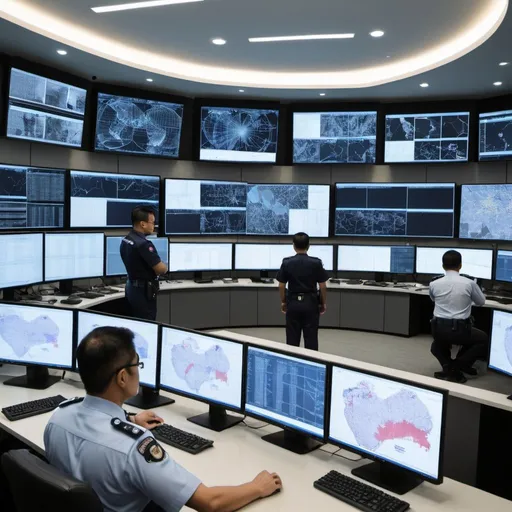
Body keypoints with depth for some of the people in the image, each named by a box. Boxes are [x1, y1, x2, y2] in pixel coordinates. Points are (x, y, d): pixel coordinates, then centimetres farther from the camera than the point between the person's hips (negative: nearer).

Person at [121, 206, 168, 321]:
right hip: (144, 291, -9)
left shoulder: (125, 240, 6)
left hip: (131, 288, 9)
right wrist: (164, 265, 0)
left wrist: (154, 268, 8)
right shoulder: (143, 244, -25)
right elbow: (161, 269, -22)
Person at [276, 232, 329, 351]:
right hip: (311, 303, -1)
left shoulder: (286, 262, -5)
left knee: (292, 339, 9)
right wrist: (324, 303, 8)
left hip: (293, 303, 1)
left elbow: (281, 285, 0)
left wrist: (283, 301, 14)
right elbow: (322, 286, -5)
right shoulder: (316, 262, -8)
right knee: (311, 338, 6)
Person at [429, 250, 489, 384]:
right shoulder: (469, 283, -6)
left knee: (437, 346, 37)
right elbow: (481, 302, 14)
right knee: (483, 339, 27)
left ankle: (448, 367, 7)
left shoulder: (434, 284, -1)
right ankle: (457, 367, 9)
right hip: (460, 329, -3)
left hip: (438, 329, 3)